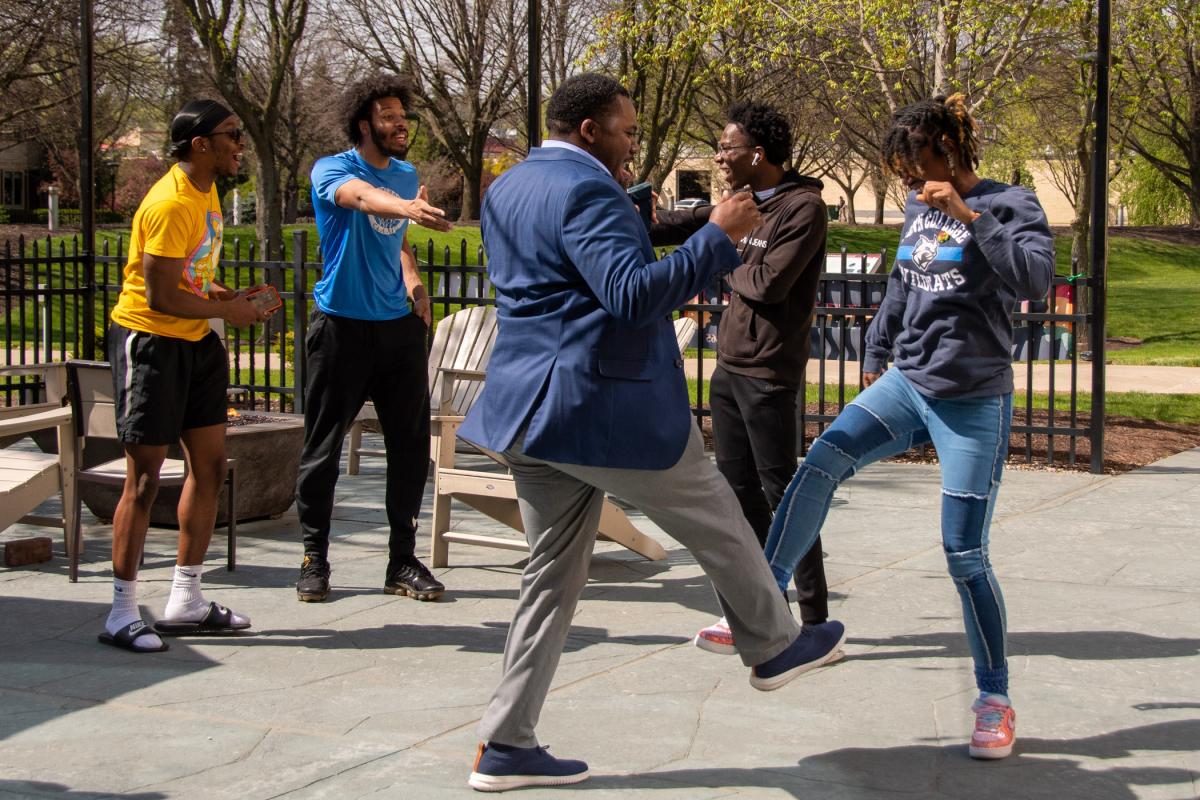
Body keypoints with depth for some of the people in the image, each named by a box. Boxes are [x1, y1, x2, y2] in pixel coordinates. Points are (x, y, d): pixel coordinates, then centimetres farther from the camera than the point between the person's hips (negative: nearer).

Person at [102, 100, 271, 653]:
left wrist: (221, 293, 4)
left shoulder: (205, 191, 10)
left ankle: (185, 602, 19)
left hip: (195, 342, 10)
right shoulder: (172, 204, -21)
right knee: (144, 478, -6)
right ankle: (122, 615, 3)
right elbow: (161, 297, -24)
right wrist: (226, 309, -12)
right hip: (149, 341, -10)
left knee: (209, 468, 10)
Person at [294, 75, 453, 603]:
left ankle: (403, 559, 12)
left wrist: (412, 278, 8)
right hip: (341, 325, -5)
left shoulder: (406, 174, 12)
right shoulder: (332, 170, -8)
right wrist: (406, 207, -55)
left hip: (399, 326, 5)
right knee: (323, 446, 1)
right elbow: (363, 197, -33)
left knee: (411, 443, 3)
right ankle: (314, 558, 13)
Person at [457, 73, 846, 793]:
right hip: (604, 408, -9)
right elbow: (633, 295, -27)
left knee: (554, 573, 12)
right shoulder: (588, 193, -16)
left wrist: (633, 225, 23)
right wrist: (719, 235, -22)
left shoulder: (507, 189, 15)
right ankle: (774, 646, 32)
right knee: (717, 521, 13)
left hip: (529, 410, 9)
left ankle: (506, 746, 11)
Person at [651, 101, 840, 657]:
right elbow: (683, 225, 19)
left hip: (769, 372, -8)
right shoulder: (742, 202, 12)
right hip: (729, 366, 8)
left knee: (780, 492, -5)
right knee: (737, 490, 11)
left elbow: (769, 283, -19)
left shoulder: (803, 208, -12)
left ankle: (815, 618, 1)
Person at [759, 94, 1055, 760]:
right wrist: (875, 357, 29)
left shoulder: (1008, 205, -8)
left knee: (965, 556, -3)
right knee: (821, 462, -18)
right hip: (905, 385, 5)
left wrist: (968, 216, -27)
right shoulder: (919, 209, 9)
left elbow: (1036, 280, -26)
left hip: (973, 404, -5)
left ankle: (995, 700, 13)